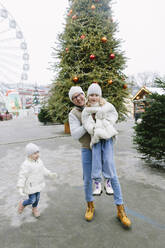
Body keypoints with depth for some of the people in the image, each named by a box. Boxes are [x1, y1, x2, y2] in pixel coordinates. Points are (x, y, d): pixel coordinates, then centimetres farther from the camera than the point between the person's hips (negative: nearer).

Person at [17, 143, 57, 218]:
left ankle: (34, 209, 48)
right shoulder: (26, 165, -28)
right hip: (30, 186, -6)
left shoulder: (39, 161, -6)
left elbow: (43, 169, 9)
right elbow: (22, 176, -23)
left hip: (38, 184, 6)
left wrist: (50, 174, 1)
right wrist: (20, 188, -24)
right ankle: (22, 204, 37)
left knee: (37, 198, 20)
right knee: (32, 200, 5)